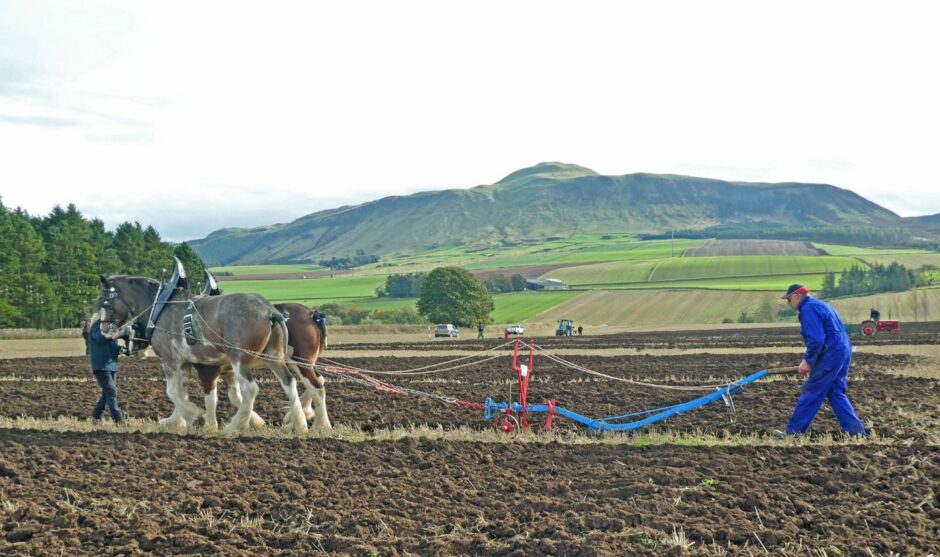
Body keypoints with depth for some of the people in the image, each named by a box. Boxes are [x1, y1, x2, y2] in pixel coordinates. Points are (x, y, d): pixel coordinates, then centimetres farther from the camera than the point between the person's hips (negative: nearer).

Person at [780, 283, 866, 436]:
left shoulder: (808, 309, -11)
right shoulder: (819, 304, 21)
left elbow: (816, 339, -22)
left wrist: (808, 360, -12)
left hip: (831, 354, -10)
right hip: (843, 351, 10)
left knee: (810, 393, -3)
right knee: (836, 393, 13)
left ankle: (793, 431, 2)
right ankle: (856, 431, 8)